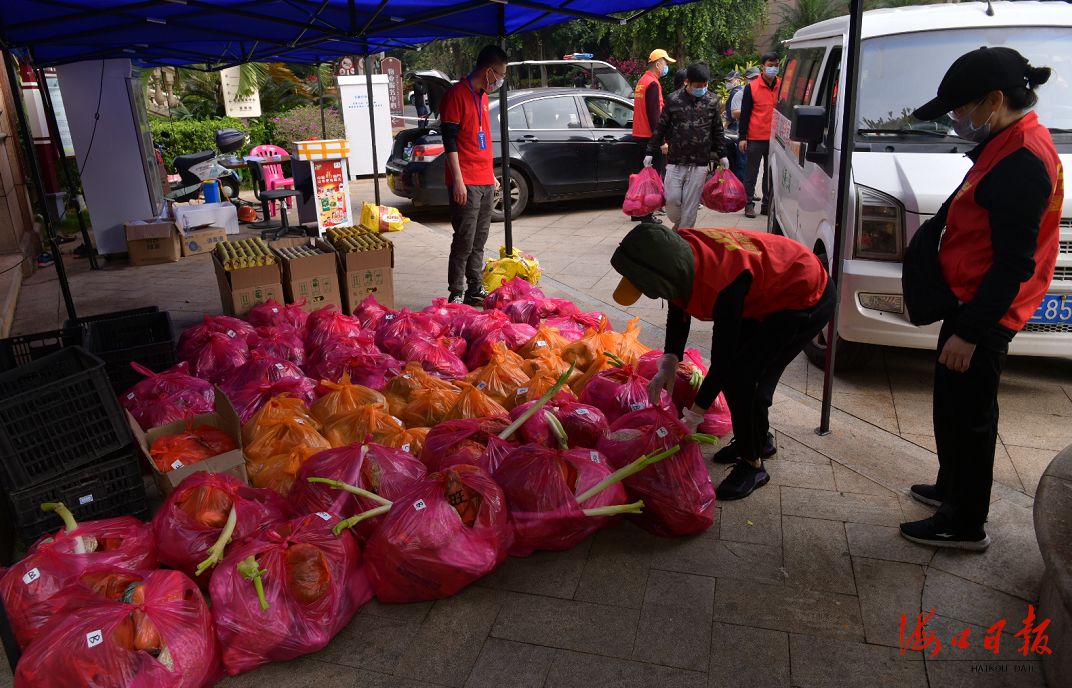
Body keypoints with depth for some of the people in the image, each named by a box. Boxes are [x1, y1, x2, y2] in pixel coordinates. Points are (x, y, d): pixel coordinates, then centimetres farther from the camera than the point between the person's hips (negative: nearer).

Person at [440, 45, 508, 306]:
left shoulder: (482, 96, 19)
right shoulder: (457, 94, -8)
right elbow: (450, 140, -13)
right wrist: (458, 181, -18)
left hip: (485, 182, 8)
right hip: (466, 183, -8)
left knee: (479, 241, 10)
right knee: (464, 242, -8)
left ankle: (475, 290, 17)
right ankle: (456, 294, -1)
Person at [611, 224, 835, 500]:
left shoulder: (723, 285, -40)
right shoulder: (681, 252, -17)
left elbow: (722, 357, -31)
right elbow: (678, 311, 1)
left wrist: (692, 418, -22)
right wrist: (668, 364, -9)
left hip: (807, 300, -8)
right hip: (770, 290, 9)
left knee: (740, 375, -15)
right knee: (735, 366, 10)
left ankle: (753, 464, 3)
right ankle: (760, 440, 32)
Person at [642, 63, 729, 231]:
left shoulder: (712, 100, 4)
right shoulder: (674, 99, 0)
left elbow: (717, 130, 13)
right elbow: (660, 128, 5)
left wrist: (722, 155, 13)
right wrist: (650, 152, 4)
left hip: (699, 164, 0)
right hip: (675, 161, 0)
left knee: (691, 203, 1)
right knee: (672, 198, -5)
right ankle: (678, 224, 24)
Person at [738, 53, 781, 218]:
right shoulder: (752, 87, -2)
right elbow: (745, 114, -1)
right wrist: (742, 137, -5)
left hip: (776, 138, 3)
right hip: (755, 138, -3)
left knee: (771, 173, 7)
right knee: (751, 172, 4)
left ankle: (767, 204, 15)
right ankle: (749, 204, 12)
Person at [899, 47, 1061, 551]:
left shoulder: (1023, 160, -22)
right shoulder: (1009, 144, 10)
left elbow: (1014, 263, -24)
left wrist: (969, 330, -22)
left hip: (983, 315, -10)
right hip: (969, 302, 10)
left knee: (967, 417, 3)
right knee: (952, 408, 22)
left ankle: (964, 525, 18)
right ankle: (951, 489, 40)